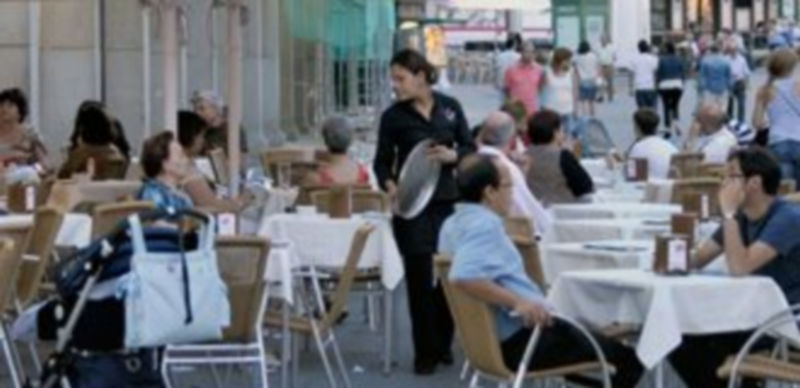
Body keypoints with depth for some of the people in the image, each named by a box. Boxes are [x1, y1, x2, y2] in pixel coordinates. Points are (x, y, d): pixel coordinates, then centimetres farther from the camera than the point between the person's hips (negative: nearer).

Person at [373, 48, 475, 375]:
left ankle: (443, 344, 24)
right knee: (419, 277, -1)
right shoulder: (393, 116, -2)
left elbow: (470, 149, 7)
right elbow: (382, 161, 2)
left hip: (448, 201, 2)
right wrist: (389, 184, -17)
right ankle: (425, 353, 9)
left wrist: (452, 156, -14)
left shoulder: (450, 107, 2)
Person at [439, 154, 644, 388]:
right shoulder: (484, 224, -19)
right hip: (520, 340, -11)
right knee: (629, 359, -8)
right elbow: (462, 277, -36)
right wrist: (517, 301, -33)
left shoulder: (454, 223, 10)